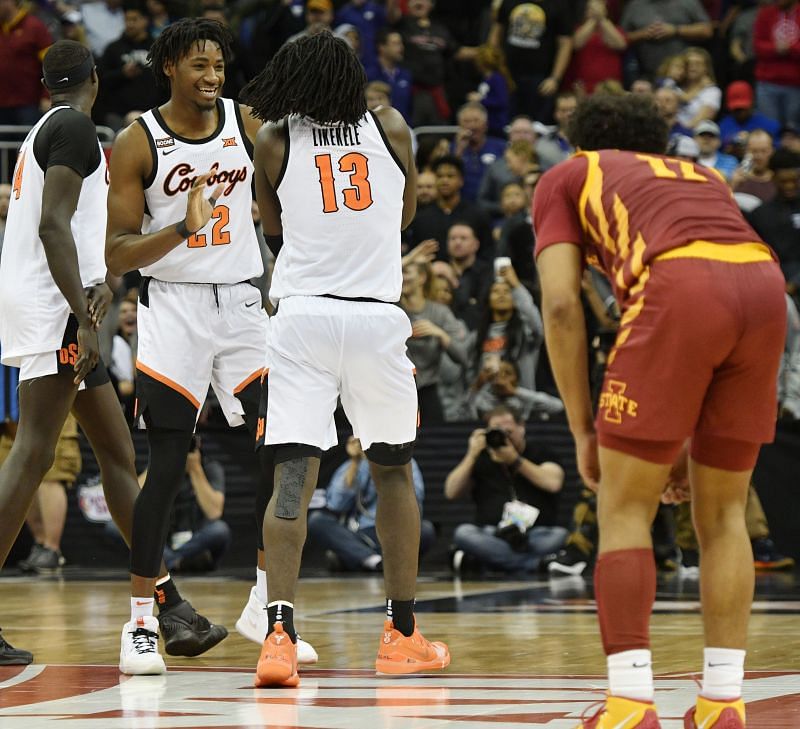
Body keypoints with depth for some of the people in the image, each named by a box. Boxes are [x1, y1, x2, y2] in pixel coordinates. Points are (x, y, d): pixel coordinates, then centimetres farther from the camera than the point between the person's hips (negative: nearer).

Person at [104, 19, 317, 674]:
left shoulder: (246, 124, 3)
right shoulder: (138, 143, -7)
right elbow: (117, 255, -10)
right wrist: (183, 230, -26)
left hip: (244, 302, 4)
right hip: (173, 306, -4)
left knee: (284, 451, -1)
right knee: (167, 465, -8)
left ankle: (265, 607, 12)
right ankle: (140, 619, 2)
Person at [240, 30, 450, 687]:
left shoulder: (273, 139, 3)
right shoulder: (390, 129, 6)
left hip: (302, 312, -1)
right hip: (378, 315, 1)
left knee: (293, 474, -5)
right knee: (393, 469, 17)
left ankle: (280, 632, -21)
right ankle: (403, 634, 23)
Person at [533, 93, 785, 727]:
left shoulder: (567, 178, 26)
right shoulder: (701, 176, 39)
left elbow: (562, 305, 11)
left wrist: (584, 430, 15)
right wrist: (696, 437, 37)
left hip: (680, 283, -5)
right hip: (766, 281, 5)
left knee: (624, 509, 6)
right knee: (722, 514, 16)